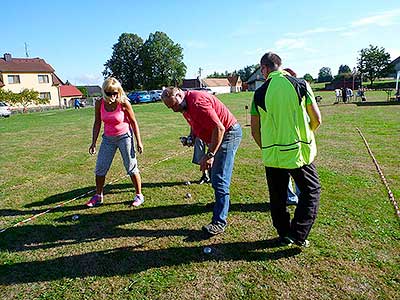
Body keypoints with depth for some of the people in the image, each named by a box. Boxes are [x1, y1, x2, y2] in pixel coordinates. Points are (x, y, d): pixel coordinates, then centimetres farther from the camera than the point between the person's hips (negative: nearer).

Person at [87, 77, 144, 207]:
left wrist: (139, 142, -9)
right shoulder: (99, 104, -8)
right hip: (108, 138, 4)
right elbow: (97, 123, 3)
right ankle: (98, 196, 23)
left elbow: (133, 122, -9)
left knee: (131, 167, 1)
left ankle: (139, 195, 16)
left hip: (124, 137, -4)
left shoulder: (124, 103, -17)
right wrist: (93, 142, 2)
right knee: (100, 168, 6)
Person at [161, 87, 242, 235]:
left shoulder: (198, 102, -26)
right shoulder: (185, 105, 5)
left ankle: (219, 222, -6)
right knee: (213, 173, 22)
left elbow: (219, 128, -30)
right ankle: (221, 202, 42)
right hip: (216, 137, 11)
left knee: (219, 180, -12)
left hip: (228, 134, -11)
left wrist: (210, 155, -28)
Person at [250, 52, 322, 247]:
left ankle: (284, 235, 29)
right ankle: (298, 234, 11)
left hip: (272, 156, 1)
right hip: (299, 151, -1)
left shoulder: (260, 93, -2)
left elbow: (255, 131, 1)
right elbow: (317, 119, 0)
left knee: (277, 198, 16)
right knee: (311, 191, 17)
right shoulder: (300, 85, -2)